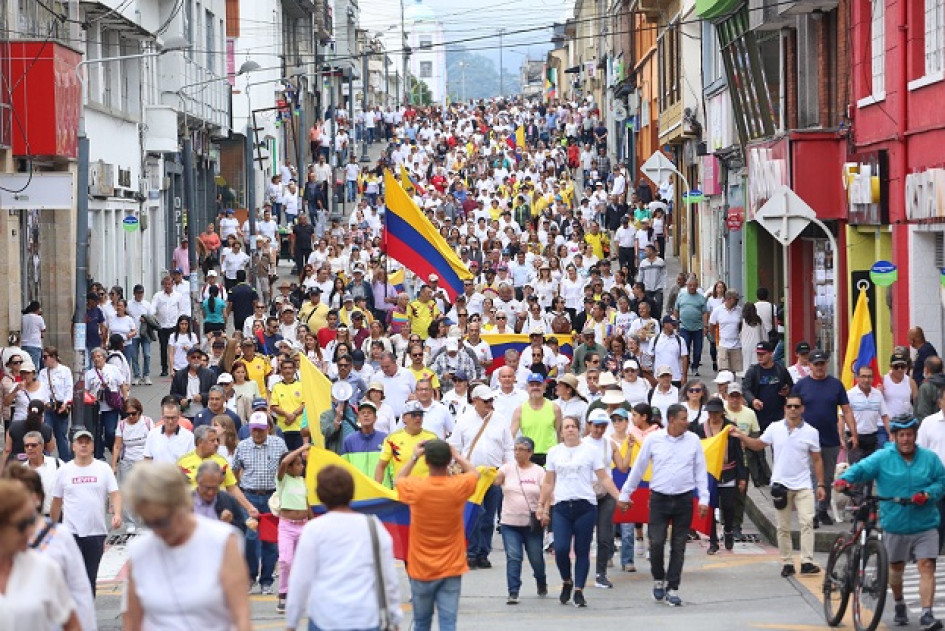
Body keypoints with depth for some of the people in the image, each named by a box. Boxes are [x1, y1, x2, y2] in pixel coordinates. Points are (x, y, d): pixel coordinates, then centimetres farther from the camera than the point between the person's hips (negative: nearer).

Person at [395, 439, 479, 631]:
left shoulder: (415, 487, -13)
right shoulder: (459, 486, -12)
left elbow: (398, 480, 13)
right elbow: (474, 473, 13)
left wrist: (414, 457, 17)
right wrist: (456, 455, 19)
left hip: (421, 570, 0)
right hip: (451, 569, 0)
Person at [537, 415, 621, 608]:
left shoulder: (590, 451, 5)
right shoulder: (554, 452, 12)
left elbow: (604, 479, 3)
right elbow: (548, 483, 16)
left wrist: (619, 497, -7)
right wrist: (541, 506, 12)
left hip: (585, 505, -1)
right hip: (561, 506, 1)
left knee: (582, 551, 0)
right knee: (561, 549, -11)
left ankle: (579, 591, 6)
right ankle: (567, 582, 14)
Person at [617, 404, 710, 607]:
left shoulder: (693, 440, 3)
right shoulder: (653, 439, -1)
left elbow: (700, 471, 8)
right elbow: (638, 468, 6)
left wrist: (704, 498, 1)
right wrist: (624, 495, 9)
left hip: (684, 499, 1)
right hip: (659, 498, -1)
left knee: (679, 546, 3)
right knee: (656, 542, -8)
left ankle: (672, 589, 11)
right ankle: (658, 580, 17)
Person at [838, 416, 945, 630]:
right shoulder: (882, 458, -2)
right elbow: (861, 468, -11)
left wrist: (927, 494, -16)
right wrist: (845, 479, -32)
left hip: (925, 526, 0)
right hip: (895, 526, 0)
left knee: (927, 567, -11)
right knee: (895, 567, 15)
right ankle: (899, 605, 40)